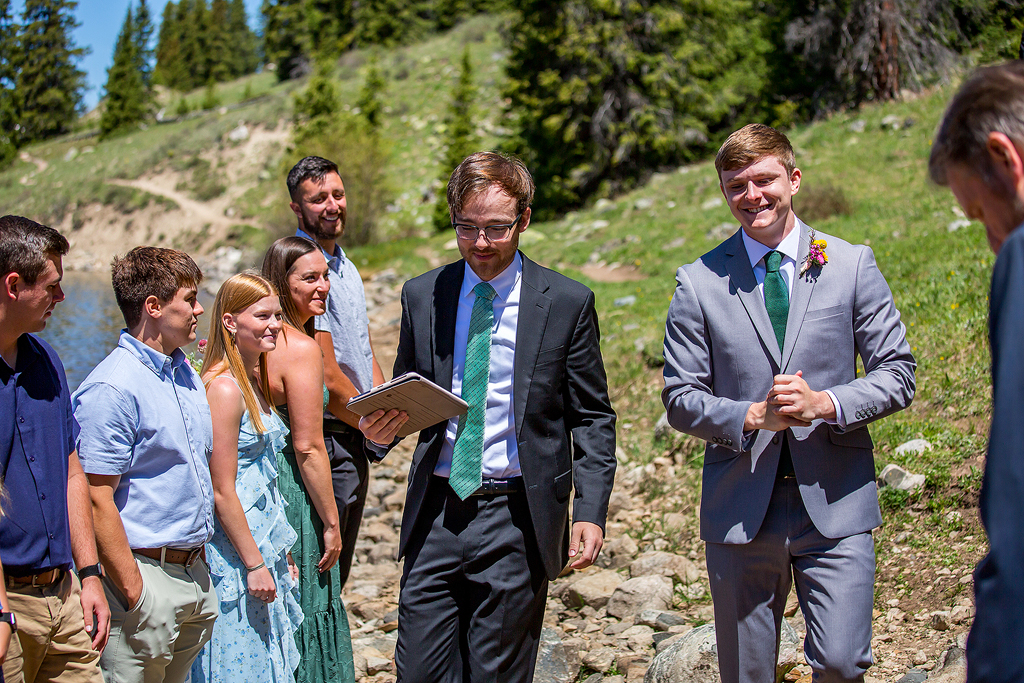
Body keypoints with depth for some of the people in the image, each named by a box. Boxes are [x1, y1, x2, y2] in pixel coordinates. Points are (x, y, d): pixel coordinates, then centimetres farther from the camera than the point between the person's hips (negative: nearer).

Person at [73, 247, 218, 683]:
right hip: (147, 572, -8)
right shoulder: (111, 389, -15)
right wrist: (133, 592, -19)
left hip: (196, 575, 8)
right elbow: (96, 500, -18)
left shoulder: (188, 376, 13)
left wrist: (199, 557, 17)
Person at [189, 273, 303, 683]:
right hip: (236, 556, -9)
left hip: (263, 547, 9)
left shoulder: (254, 380, 11)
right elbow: (222, 492, -19)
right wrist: (255, 565, -17)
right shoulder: (224, 388, -18)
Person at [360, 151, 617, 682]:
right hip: (435, 513, 3)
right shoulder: (422, 296, 6)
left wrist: (591, 511, -10)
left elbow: (592, 418, 1)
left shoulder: (568, 303, -2)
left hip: (516, 519, -2)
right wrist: (381, 427, -8)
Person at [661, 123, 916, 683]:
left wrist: (824, 403, -14)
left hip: (835, 503, 0)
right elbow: (680, 399, 2)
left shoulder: (852, 265, 4)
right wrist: (753, 416, -15)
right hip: (740, 507, 1)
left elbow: (897, 374, 3)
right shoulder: (698, 282, 2)